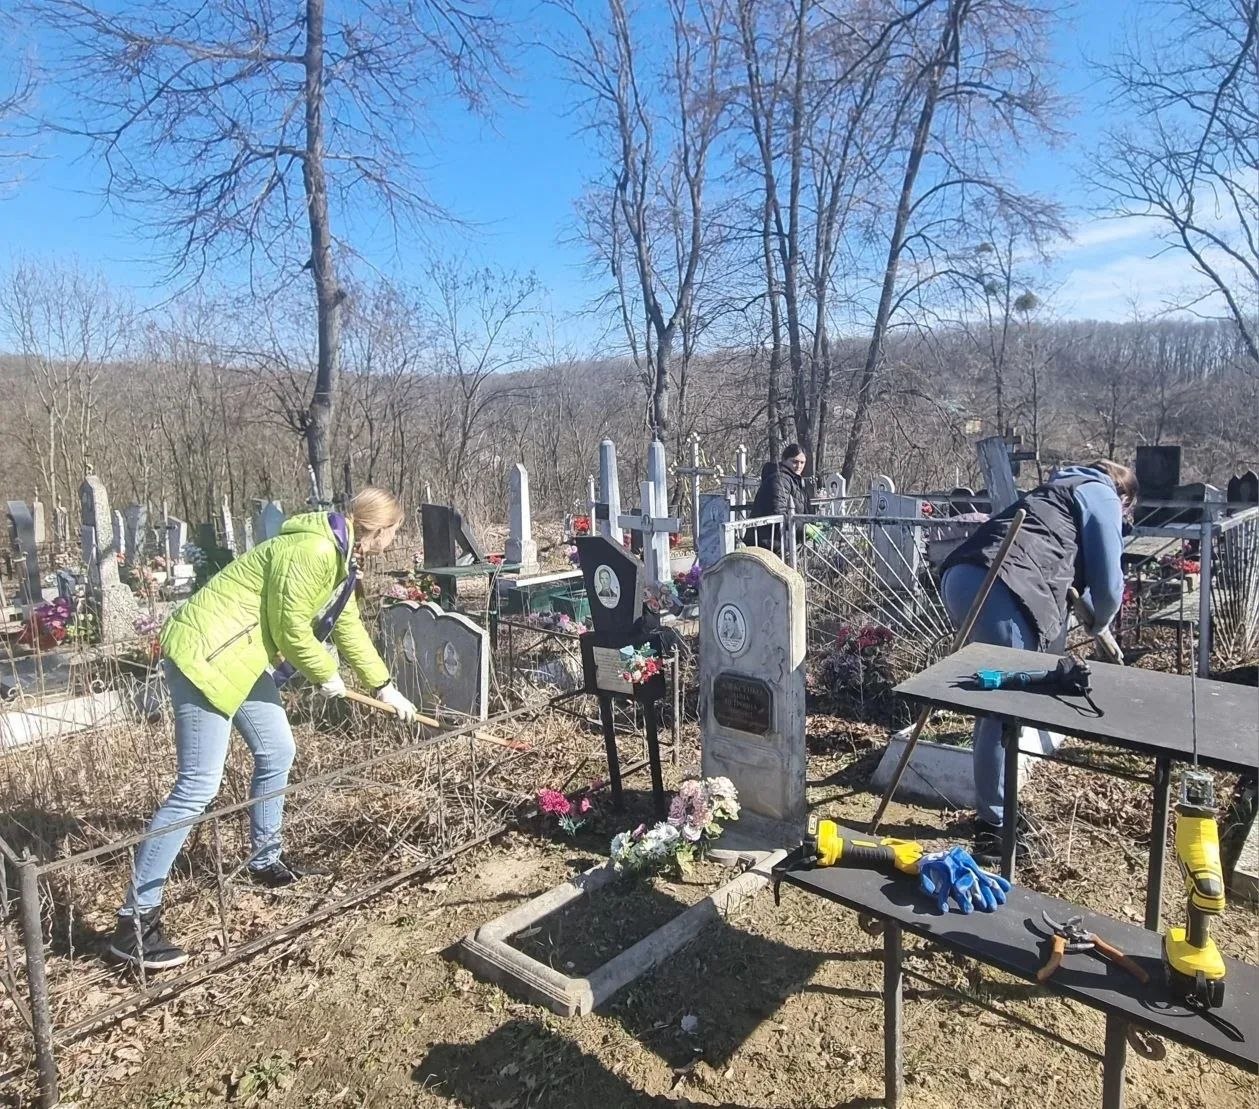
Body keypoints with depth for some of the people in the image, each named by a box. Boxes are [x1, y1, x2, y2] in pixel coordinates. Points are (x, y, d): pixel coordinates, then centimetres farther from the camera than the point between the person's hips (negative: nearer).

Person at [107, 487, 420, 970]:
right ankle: (135, 920, -2)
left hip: (243, 658, 11)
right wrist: (325, 675, -2)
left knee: (277, 753, 17)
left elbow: (349, 628, 21)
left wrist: (385, 688, 24)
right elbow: (290, 628, -20)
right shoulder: (313, 550, -22)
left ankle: (266, 861, 35)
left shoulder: (338, 557, 11)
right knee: (198, 787, -11)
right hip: (205, 653, -11)